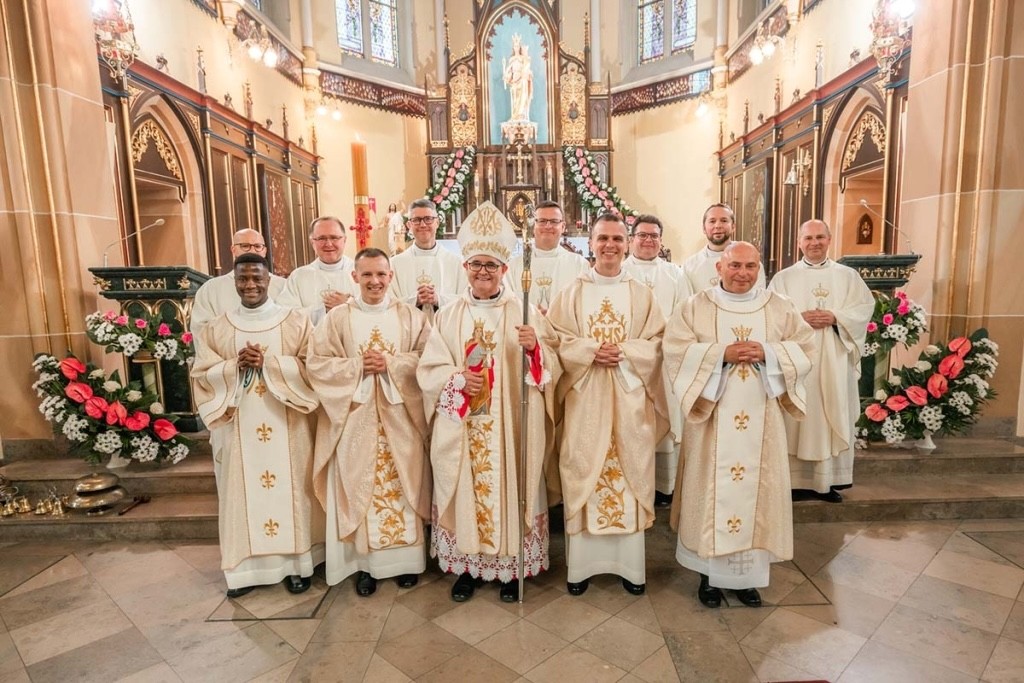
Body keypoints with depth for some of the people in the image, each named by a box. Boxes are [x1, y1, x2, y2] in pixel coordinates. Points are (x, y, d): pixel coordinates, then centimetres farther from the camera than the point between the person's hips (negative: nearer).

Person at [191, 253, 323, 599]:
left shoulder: (296, 321, 0)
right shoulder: (217, 328, 7)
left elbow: (312, 367, -6)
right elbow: (202, 374, 5)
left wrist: (268, 362, -16)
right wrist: (236, 365, -12)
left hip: (287, 426, -2)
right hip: (241, 427, 2)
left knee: (290, 489, 5)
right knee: (245, 491, 8)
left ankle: (297, 563, 19)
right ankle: (246, 566, 23)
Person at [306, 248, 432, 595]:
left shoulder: (410, 316, 4)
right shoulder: (337, 317, 2)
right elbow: (316, 363, -2)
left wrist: (391, 363, -15)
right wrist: (357, 366, -14)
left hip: (400, 415, 1)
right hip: (355, 417, 0)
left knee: (402, 483, 6)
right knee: (359, 485, 5)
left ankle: (407, 558, 21)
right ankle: (364, 563, 18)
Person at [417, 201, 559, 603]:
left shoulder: (523, 312, 1)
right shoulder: (449, 315, 5)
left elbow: (551, 366, -3)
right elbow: (429, 368, 2)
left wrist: (533, 348, -23)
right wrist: (458, 379, -17)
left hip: (511, 424, -1)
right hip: (461, 426, 2)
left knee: (510, 488, 6)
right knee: (464, 490, 9)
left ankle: (511, 567, 26)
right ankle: (466, 566, 29)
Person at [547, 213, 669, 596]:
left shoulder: (642, 294, 8)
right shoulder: (572, 293, 6)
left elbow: (656, 344, 2)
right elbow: (556, 339, -2)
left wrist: (623, 353, -14)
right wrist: (591, 351, -16)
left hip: (630, 400, 1)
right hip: (584, 399, -1)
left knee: (630, 472, 5)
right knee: (583, 473, 3)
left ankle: (630, 565, 19)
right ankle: (581, 563, 16)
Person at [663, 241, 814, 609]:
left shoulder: (780, 308, 7)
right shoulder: (695, 307, 0)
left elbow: (805, 349, 4)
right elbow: (676, 350, -9)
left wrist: (768, 354, -14)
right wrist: (721, 353, -20)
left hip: (761, 419, 2)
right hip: (712, 418, -2)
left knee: (755, 488, 8)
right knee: (712, 490, 3)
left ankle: (749, 573, 24)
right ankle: (710, 572, 19)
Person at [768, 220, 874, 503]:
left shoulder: (848, 275, 11)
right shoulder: (783, 278, 6)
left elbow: (865, 307, 3)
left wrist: (836, 318, -13)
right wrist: (800, 317, -17)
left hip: (835, 360, 2)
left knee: (835, 418, 5)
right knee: (799, 419, 0)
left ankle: (830, 480, 15)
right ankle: (797, 481, 7)